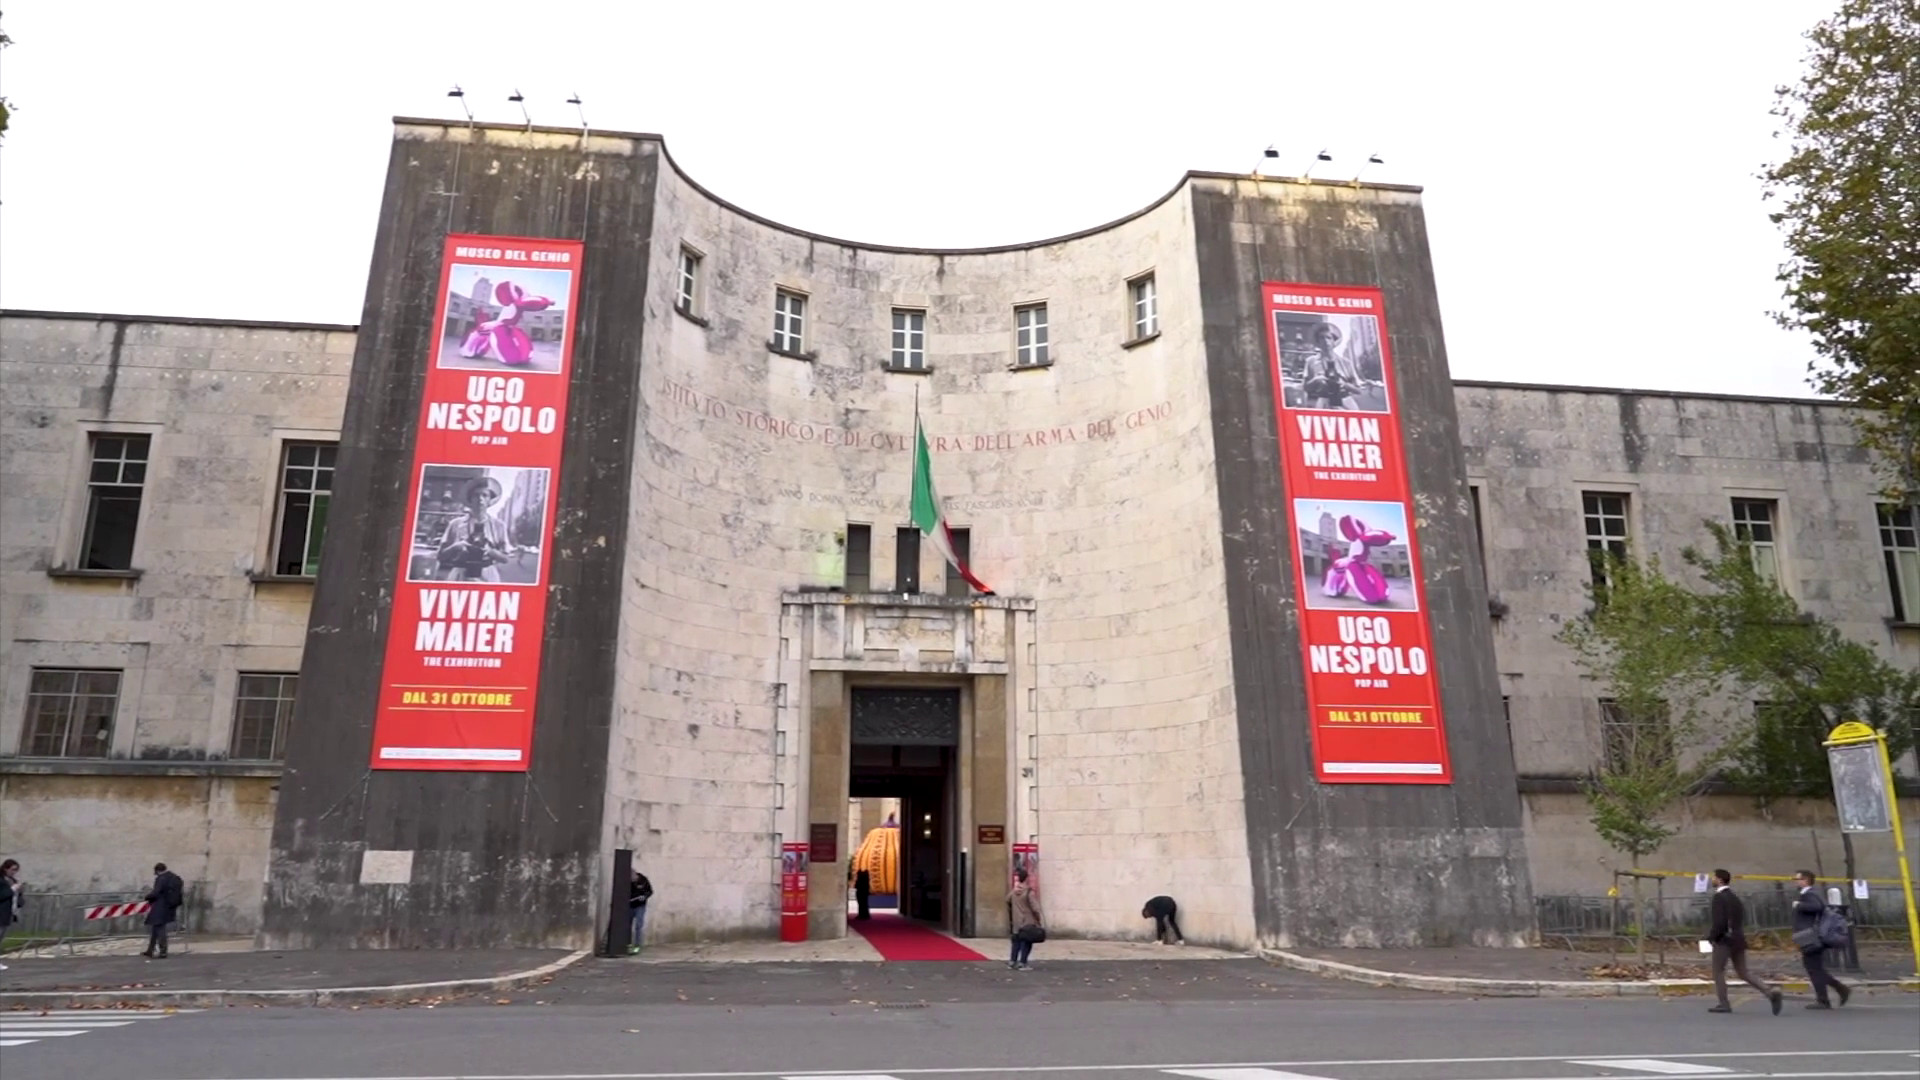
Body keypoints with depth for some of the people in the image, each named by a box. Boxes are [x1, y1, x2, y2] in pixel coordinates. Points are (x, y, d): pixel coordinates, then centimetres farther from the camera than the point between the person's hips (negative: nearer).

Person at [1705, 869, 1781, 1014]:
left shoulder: (1719, 897, -14)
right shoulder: (1734, 897, 13)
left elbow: (1719, 921, -22)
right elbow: (1742, 919, 17)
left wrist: (1711, 936, -8)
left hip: (1724, 940, -8)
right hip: (1738, 939, 8)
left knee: (1718, 972, 5)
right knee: (1743, 974, 11)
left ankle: (1724, 1004, 5)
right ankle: (1770, 992, -6)